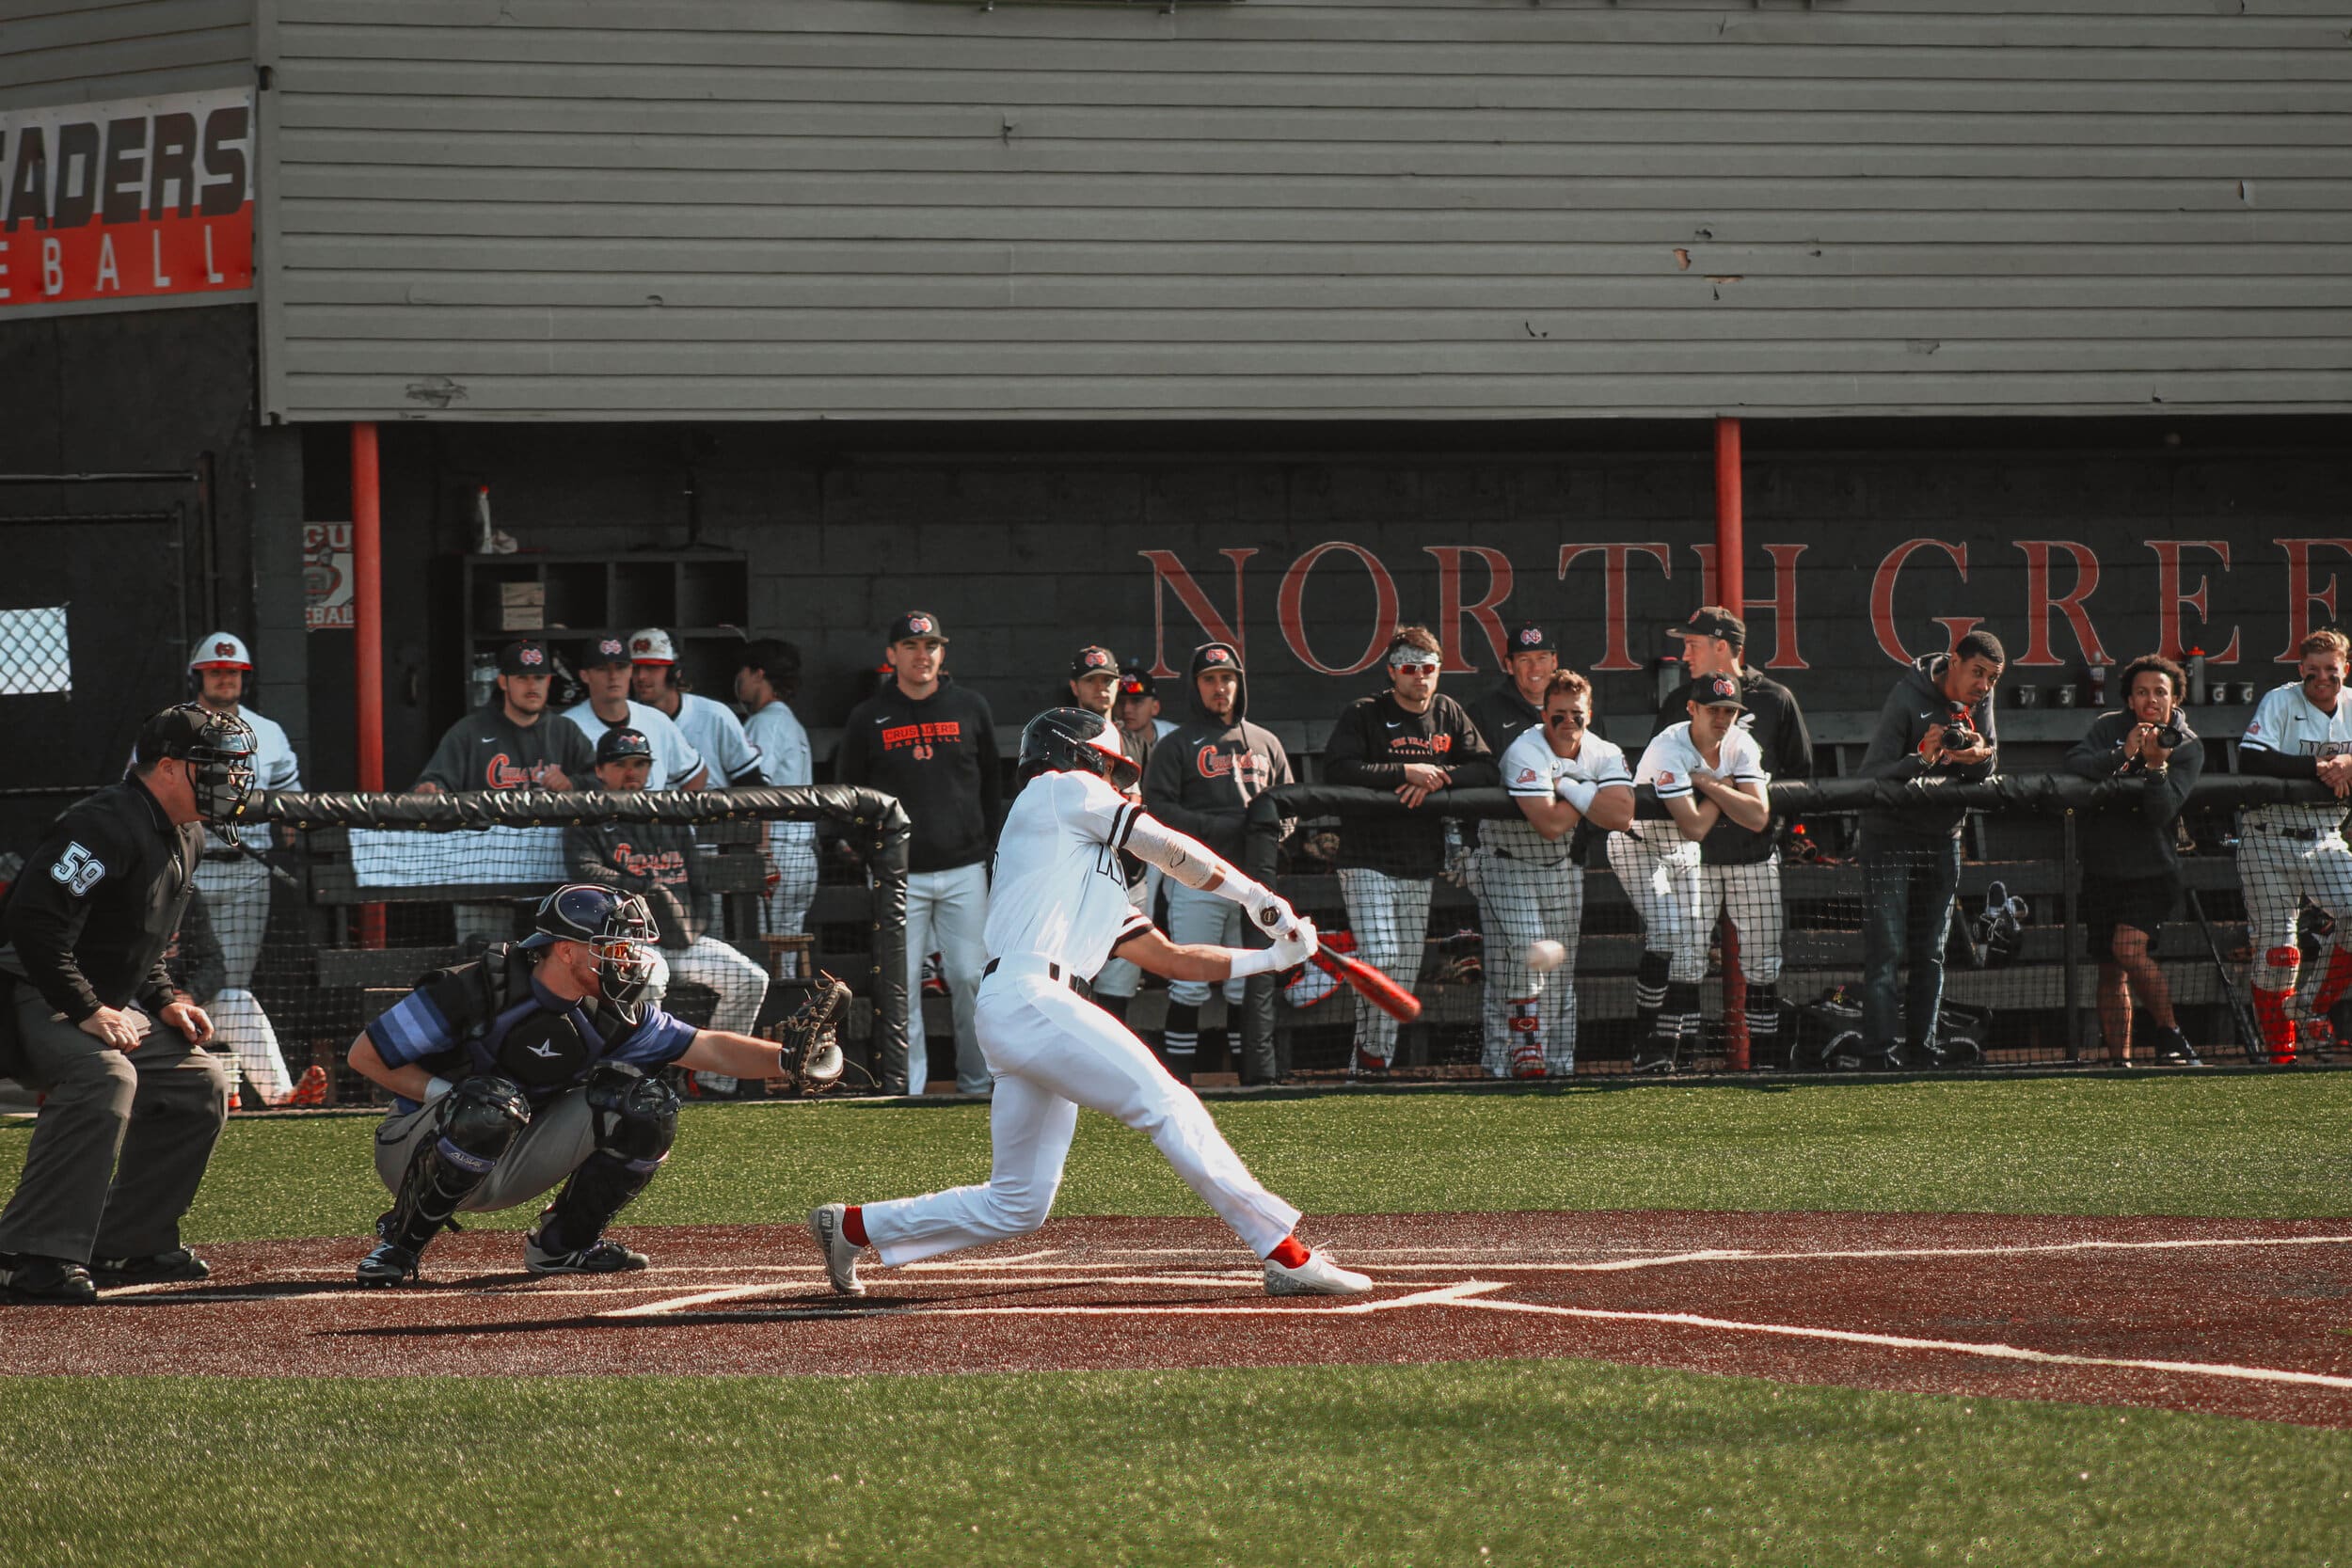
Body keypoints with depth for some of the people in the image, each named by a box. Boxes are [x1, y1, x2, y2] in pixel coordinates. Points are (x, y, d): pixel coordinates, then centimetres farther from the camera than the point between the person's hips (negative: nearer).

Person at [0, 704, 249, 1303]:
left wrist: (164, 1000, 9)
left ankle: (128, 1244, 12)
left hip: (108, 1005, 11)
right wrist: (85, 1011, -27)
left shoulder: (186, 837, 12)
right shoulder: (106, 825, -22)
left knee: (200, 1082, 6)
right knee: (105, 1076, -34)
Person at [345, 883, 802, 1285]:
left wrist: (787, 1060, -21)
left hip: (511, 1169, 5)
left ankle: (560, 1244, 4)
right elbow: (364, 1055, -17)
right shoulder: (477, 989, -23)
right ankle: (400, 1243, -20)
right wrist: (446, 1094, -24)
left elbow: (709, 1049, -7)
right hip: (415, 1151, -5)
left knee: (644, 1106, -10)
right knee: (493, 1102, -39)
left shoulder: (611, 1016, -6)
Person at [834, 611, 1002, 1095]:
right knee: (900, 982, -2)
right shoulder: (867, 719, 3)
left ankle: (978, 1081, 8)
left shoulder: (971, 709, 7)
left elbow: (992, 787, 15)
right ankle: (905, 1086, 2)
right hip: (898, 874, -1)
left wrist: (986, 845, 9)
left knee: (970, 977, 0)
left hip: (964, 872, 1)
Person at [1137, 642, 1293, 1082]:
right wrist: (1220, 828, -15)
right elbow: (1158, 808, -6)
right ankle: (1177, 1079, -6)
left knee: (1252, 988, 6)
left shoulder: (1265, 743, 18)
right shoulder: (1176, 745, 4)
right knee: (1189, 986, -8)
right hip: (1198, 879, -4)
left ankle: (1259, 1075, 11)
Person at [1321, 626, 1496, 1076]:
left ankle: (1377, 1061, 9)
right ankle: (1368, 1052, -4)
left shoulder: (1449, 714, 12)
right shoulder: (1365, 715, -3)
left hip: (1420, 868, 5)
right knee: (1380, 961, -16)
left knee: (1406, 970, 4)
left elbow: (1485, 769, 7)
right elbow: (1337, 768, -16)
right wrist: (1405, 772, -18)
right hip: (1368, 864, -5)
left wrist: (1437, 780, -11)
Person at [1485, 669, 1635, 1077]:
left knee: (1562, 963, 6)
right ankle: (1514, 1056, -15)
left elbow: (1621, 815, -24)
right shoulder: (1526, 753, -24)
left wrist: (1568, 787, -25)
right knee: (1522, 957, -16)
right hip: (1510, 862, -5)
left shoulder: (1605, 756, -7)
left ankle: (1557, 1058, 12)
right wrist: (1590, 797, -19)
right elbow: (1549, 823, -34)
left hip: (1565, 866, 5)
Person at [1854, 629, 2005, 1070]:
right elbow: (1872, 774, -19)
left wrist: (1980, 760, -18)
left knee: (1931, 954, 7)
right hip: (1891, 833, -6)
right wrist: (1923, 757, -33)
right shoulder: (1908, 698, -17)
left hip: (1944, 839, 6)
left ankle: (1922, 1050, 11)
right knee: (1885, 950, -10)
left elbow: (1987, 782, 4)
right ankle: (1877, 1053, -12)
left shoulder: (1981, 702, 2)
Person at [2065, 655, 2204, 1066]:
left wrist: (2156, 767, -31)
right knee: (2110, 971, 7)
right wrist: (2121, 755, -27)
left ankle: (2171, 1035, -9)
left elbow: (2163, 812, -17)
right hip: (2101, 869, 4)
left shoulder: (2187, 747, -5)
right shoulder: (2108, 728, 3)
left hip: (2152, 870, -4)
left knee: (2129, 948, -24)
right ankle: (2119, 1060, 15)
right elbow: (2074, 765, -15)